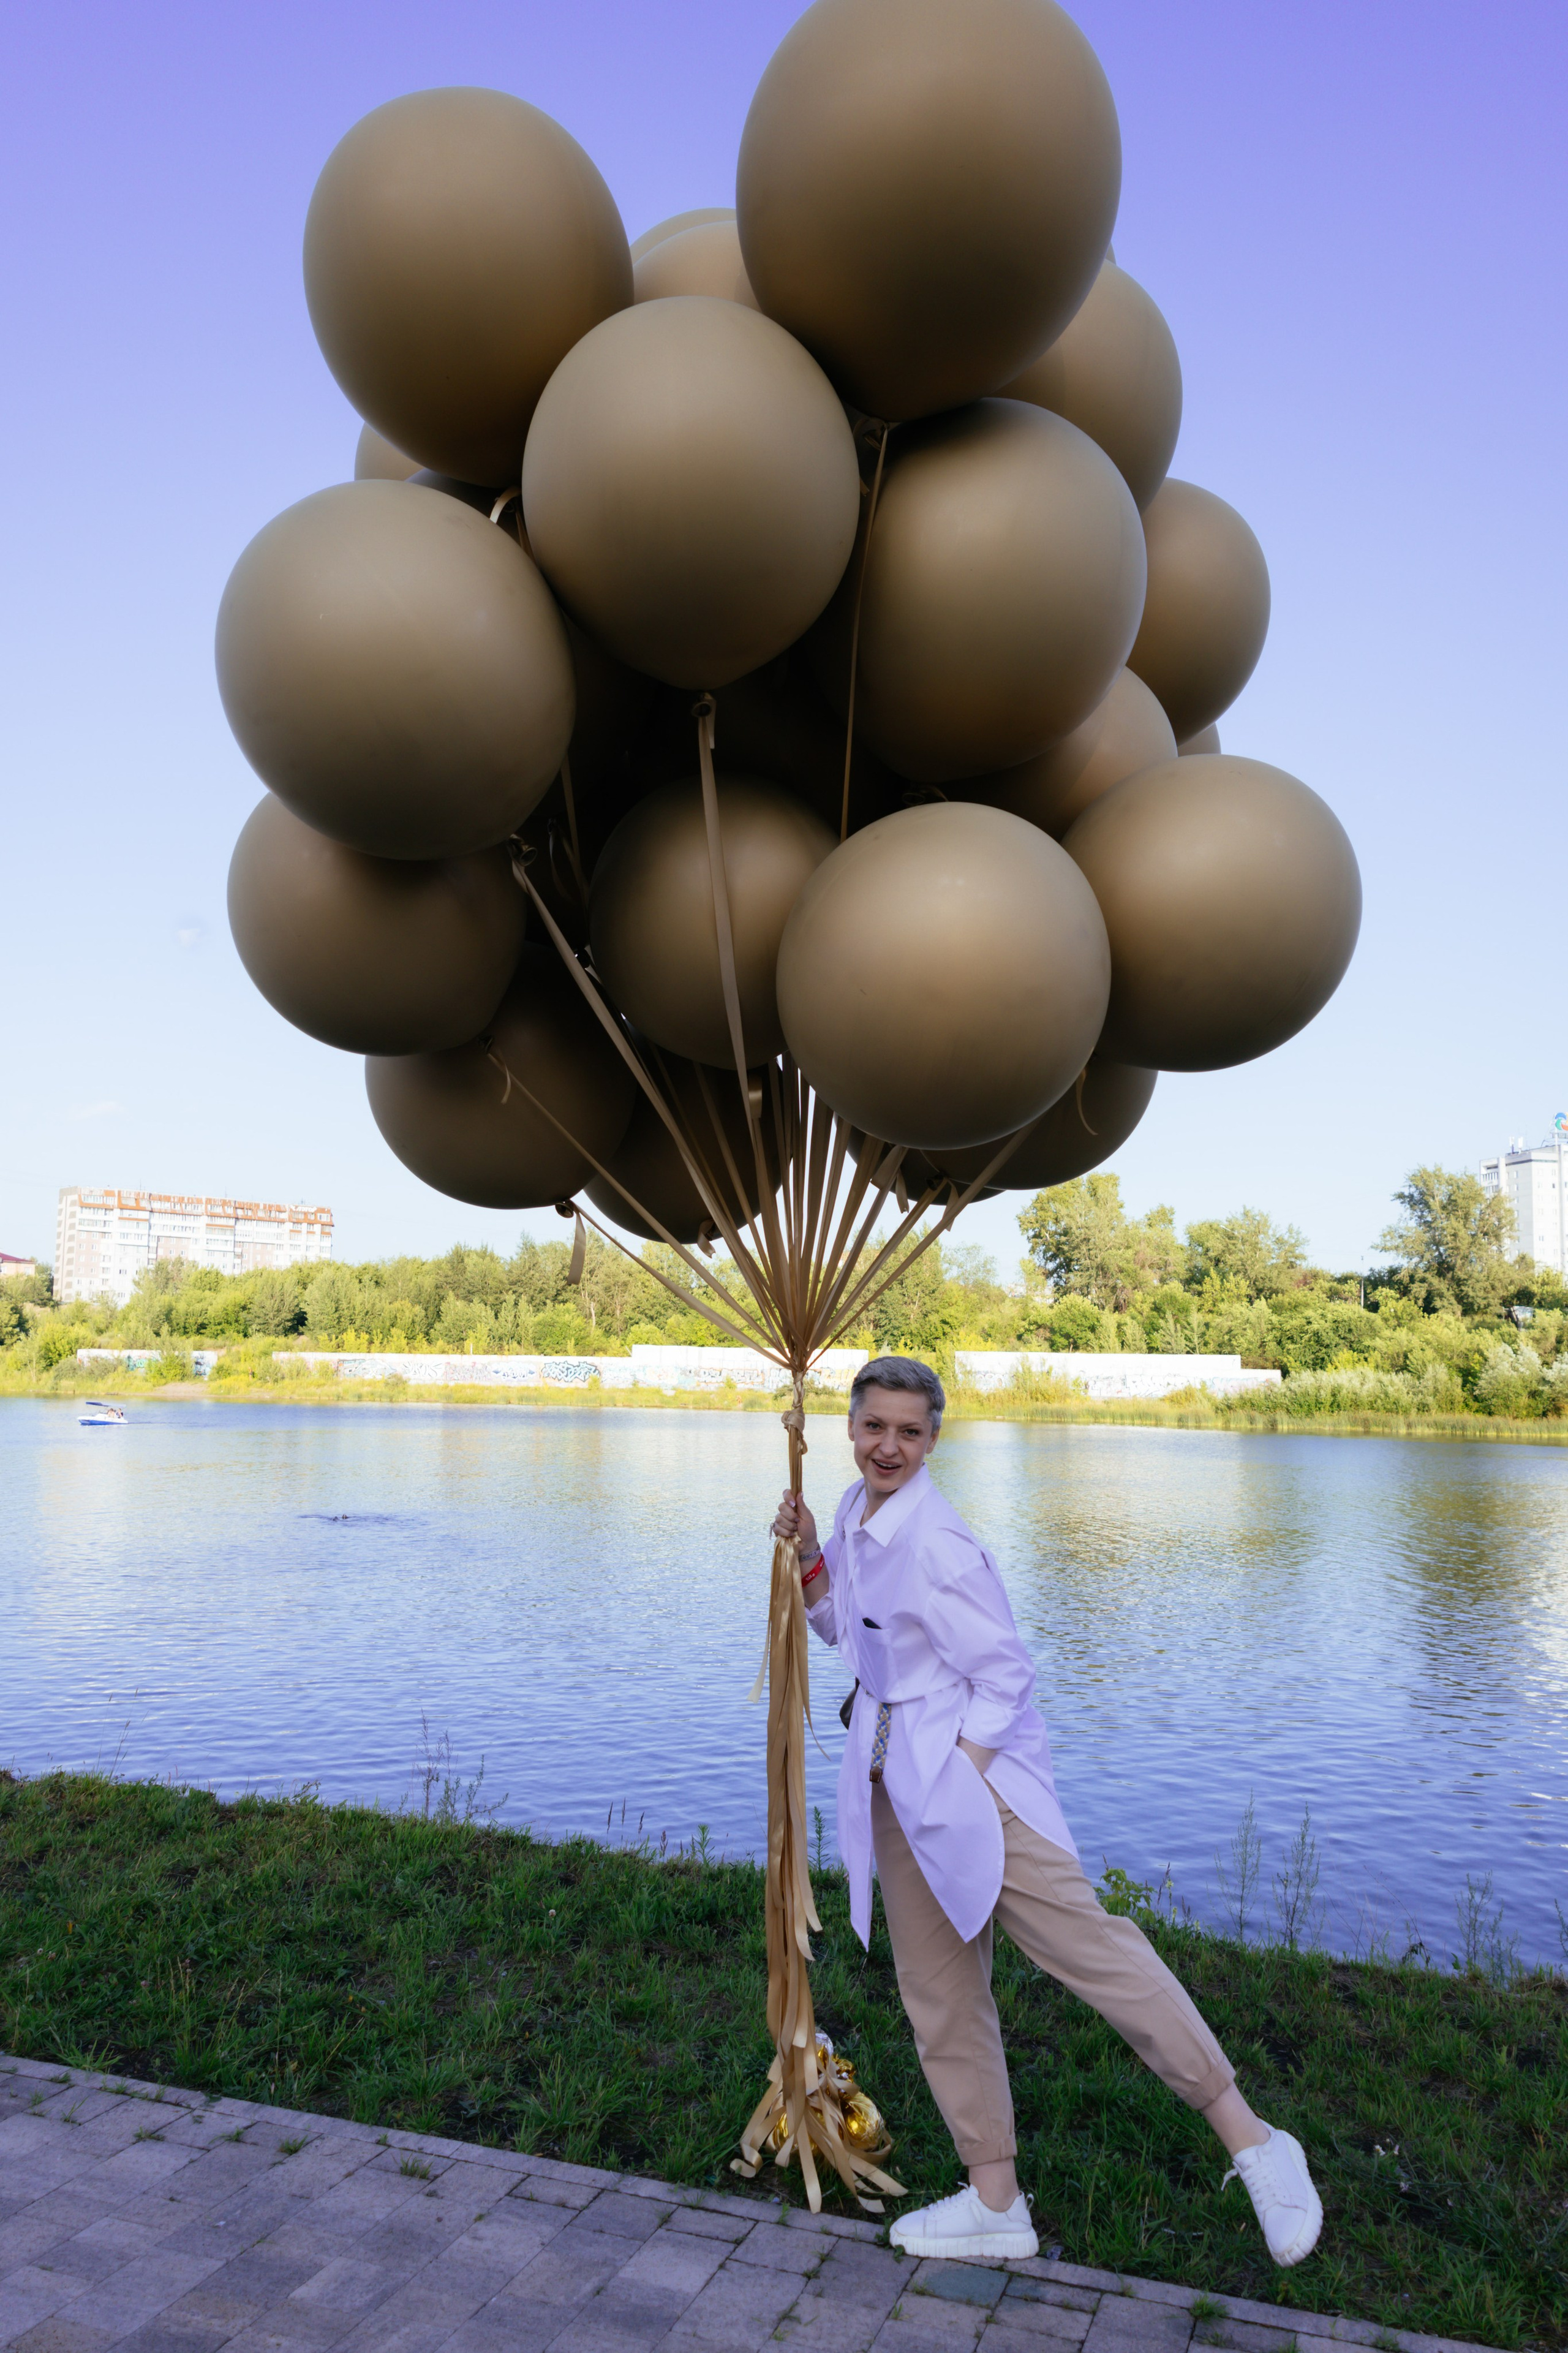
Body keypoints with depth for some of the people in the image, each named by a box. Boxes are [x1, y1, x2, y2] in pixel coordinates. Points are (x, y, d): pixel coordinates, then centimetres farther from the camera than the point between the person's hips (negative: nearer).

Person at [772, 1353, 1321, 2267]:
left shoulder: (935, 1542, -18)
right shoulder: (856, 1516, 7)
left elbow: (1006, 1673, -16)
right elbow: (841, 1624, 21)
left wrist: (955, 1780, -16)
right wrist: (806, 1556, 5)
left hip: (972, 1760, -8)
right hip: (895, 1774, 8)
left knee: (1080, 1936, -17)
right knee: (939, 1992, 12)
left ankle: (1251, 2140, -10)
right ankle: (996, 2204, 25)